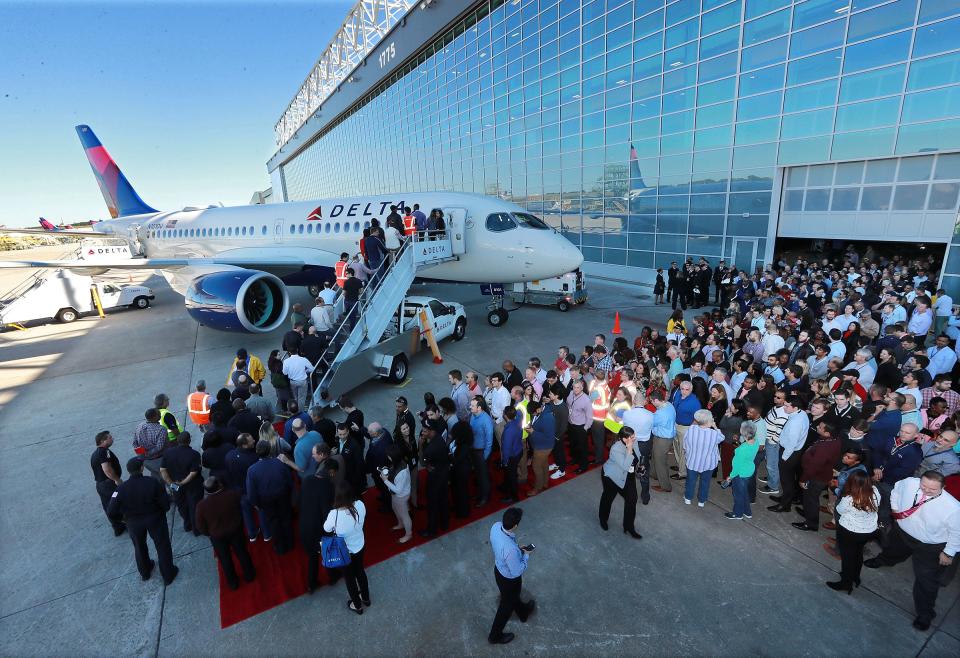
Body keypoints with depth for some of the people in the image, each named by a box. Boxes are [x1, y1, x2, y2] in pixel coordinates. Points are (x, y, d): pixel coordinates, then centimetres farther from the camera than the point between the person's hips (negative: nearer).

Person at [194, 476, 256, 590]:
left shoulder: (201, 505, -26)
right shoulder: (233, 495, -25)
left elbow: (201, 528, -12)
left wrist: (209, 533, 9)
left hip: (217, 536, 0)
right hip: (236, 530, 1)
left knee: (225, 559, 23)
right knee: (242, 552, 24)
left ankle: (233, 582, 42)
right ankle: (249, 575, 43)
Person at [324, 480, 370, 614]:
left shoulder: (334, 514, -35)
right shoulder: (360, 505, -24)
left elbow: (326, 528, -13)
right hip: (359, 546, 4)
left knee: (349, 578, 23)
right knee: (360, 571, 30)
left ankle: (357, 605, 45)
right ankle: (366, 598, 53)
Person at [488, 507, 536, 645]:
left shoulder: (495, 526, -24)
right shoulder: (511, 549, -45)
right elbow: (516, 572, -27)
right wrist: (526, 556, -13)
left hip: (498, 569, 7)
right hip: (509, 579, -6)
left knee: (513, 596, 35)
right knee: (507, 604, 24)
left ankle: (523, 612, 65)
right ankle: (495, 636, 48)